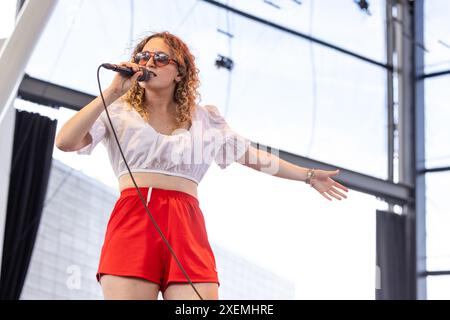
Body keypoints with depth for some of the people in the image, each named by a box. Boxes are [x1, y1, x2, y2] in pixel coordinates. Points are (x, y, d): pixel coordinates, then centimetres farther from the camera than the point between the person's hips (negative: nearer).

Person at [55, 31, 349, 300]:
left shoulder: (205, 118, 21)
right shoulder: (119, 111, 14)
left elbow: (253, 155, 29)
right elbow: (65, 142, 0)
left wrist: (308, 175, 33)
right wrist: (112, 92, -3)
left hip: (187, 226, 2)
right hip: (132, 221, -2)